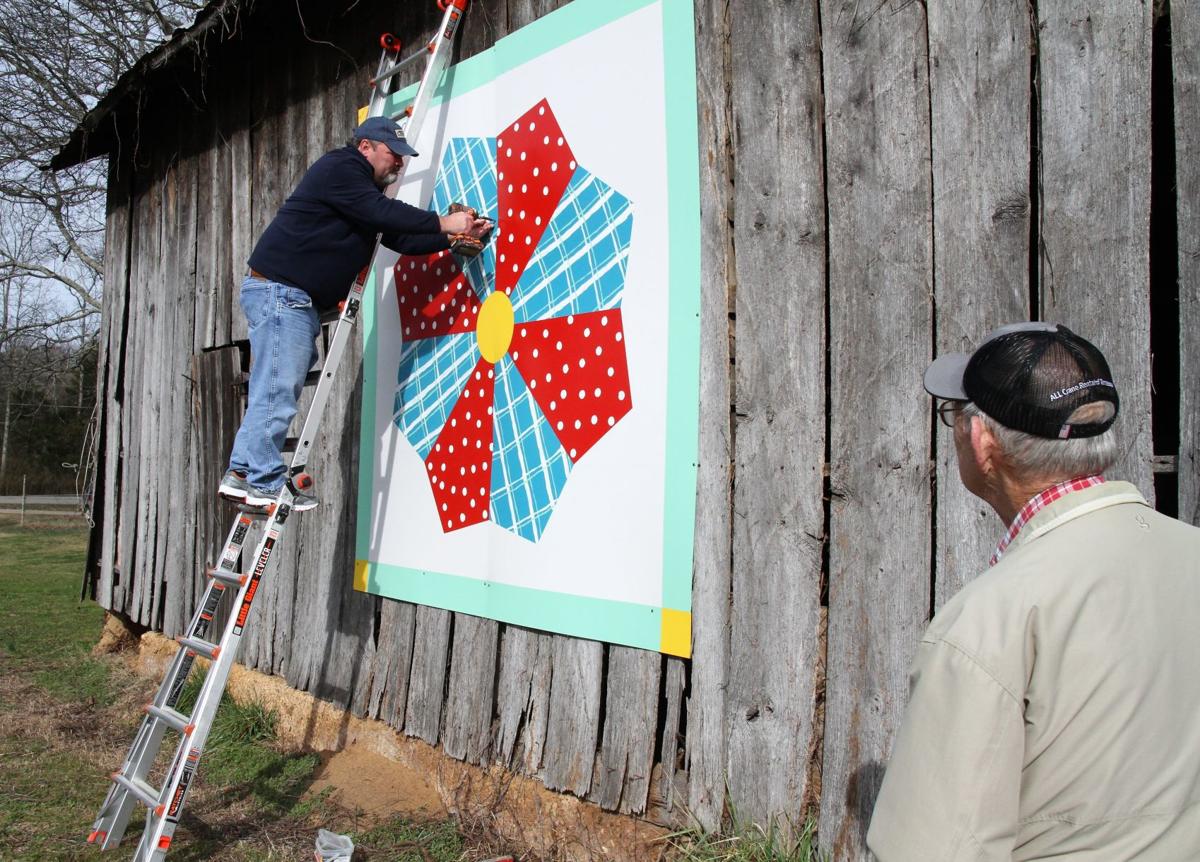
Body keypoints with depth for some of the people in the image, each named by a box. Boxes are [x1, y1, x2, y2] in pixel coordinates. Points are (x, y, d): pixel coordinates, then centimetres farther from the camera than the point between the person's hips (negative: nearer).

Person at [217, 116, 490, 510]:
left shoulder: (364, 189, 23)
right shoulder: (340, 168, -6)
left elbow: (400, 239, 16)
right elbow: (382, 212, -19)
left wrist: (453, 237, 5)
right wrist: (443, 223, -14)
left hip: (299, 300, 10)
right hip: (279, 289, -10)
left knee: (274, 392, 8)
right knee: (277, 391, -11)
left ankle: (242, 474, 11)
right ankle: (263, 481, -9)